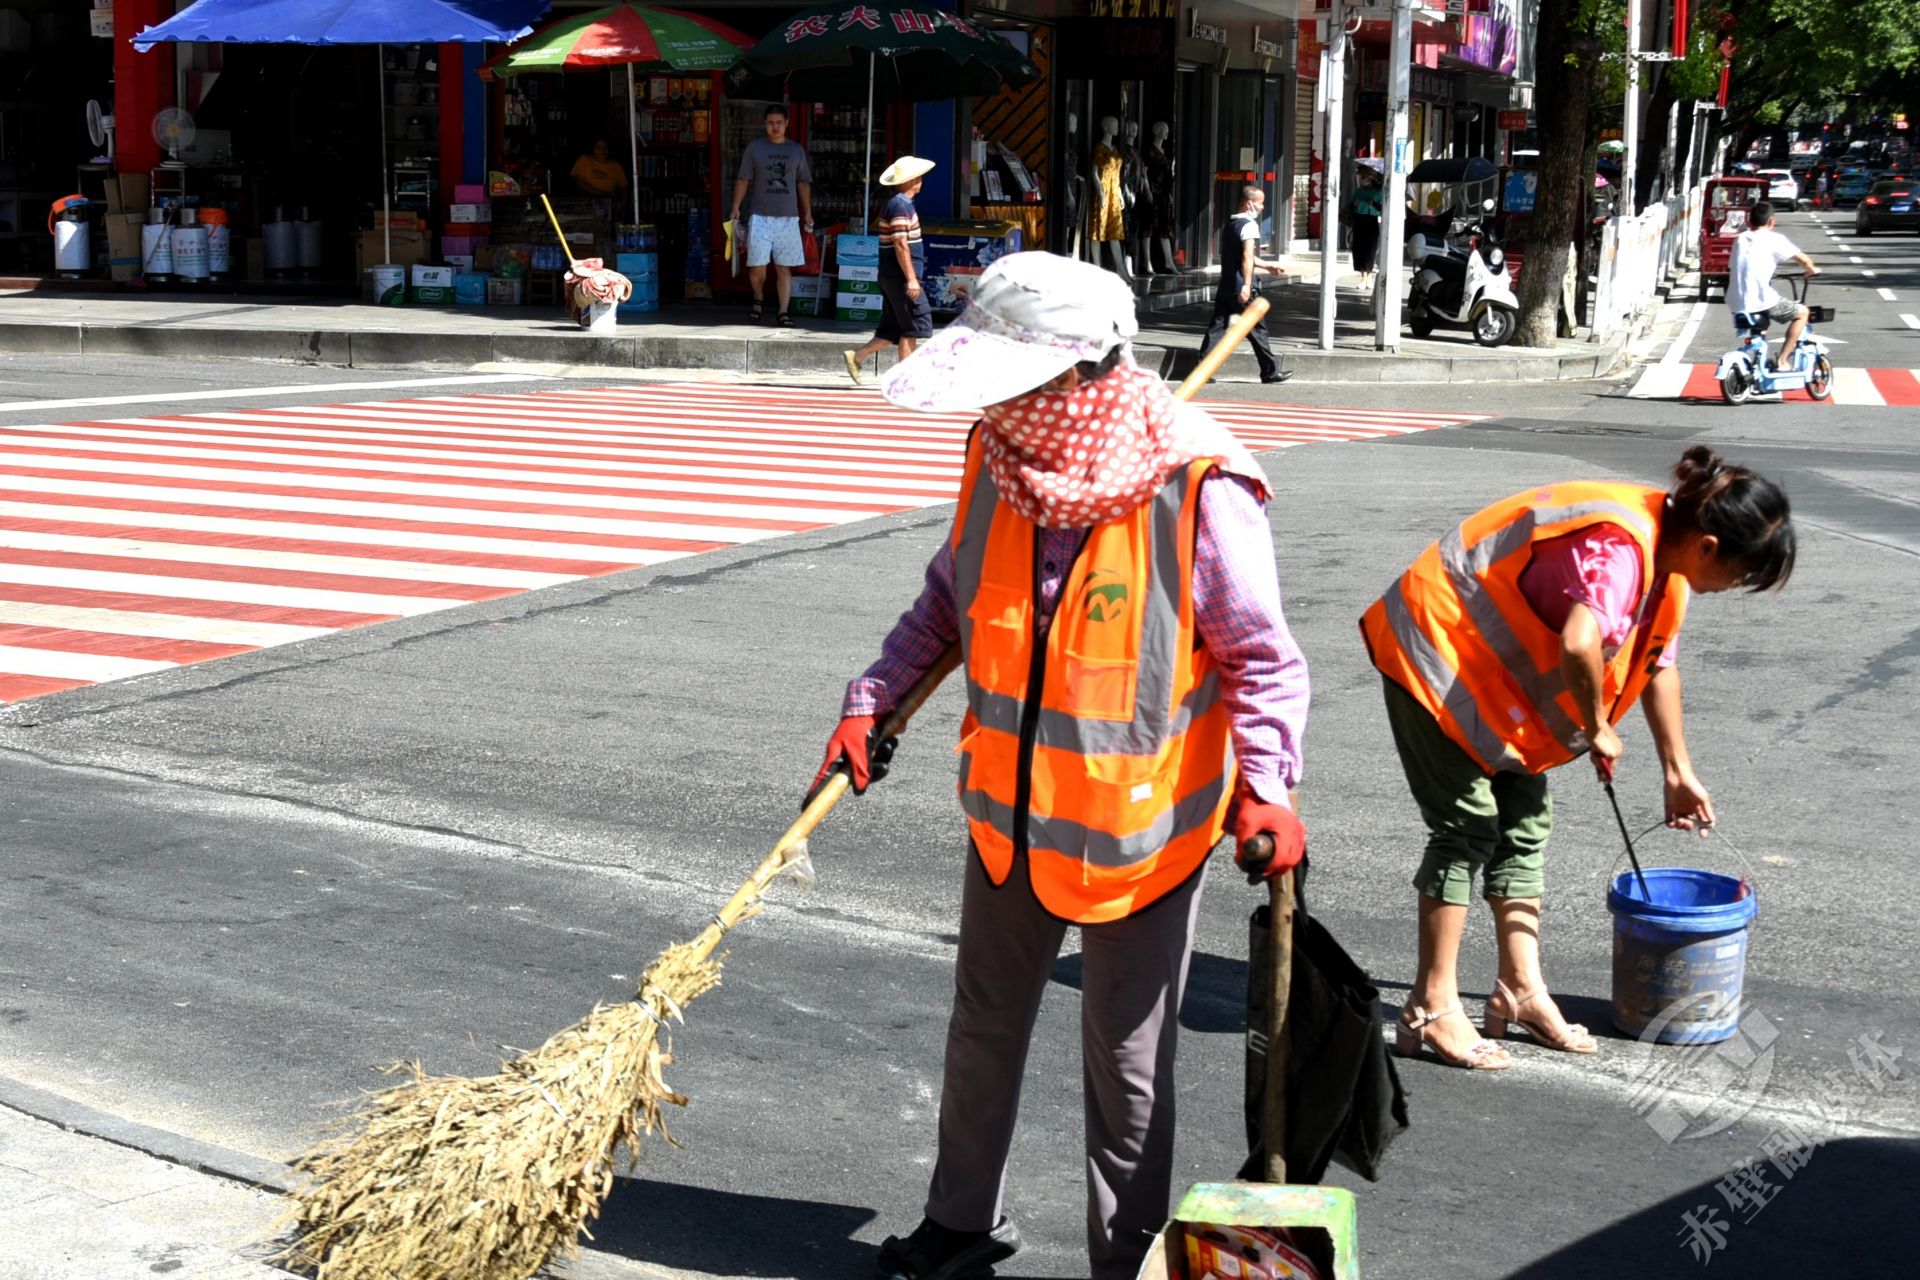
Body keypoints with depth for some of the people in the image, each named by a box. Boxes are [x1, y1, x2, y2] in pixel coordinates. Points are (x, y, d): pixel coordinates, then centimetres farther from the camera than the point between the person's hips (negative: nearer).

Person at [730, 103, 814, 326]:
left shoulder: (797, 150, 11)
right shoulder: (754, 148, 4)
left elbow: (803, 183, 15)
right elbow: (743, 180, 4)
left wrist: (807, 213, 10)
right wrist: (736, 208, -4)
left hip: (788, 217, 2)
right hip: (760, 216, -1)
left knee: (784, 268, 0)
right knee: (757, 266, -5)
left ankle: (783, 311, 1)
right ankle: (758, 300, 21)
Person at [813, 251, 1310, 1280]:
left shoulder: (1199, 488, -22)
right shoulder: (1000, 456, -6)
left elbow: (1261, 657, -12)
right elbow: (948, 597, 10)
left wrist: (1266, 785, -25)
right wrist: (871, 702, -1)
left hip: (1140, 826, -6)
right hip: (1011, 808, 6)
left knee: (1127, 1062, 9)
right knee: (984, 1025, 21)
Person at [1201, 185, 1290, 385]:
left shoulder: (1229, 224, 18)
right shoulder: (1249, 225, -10)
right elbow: (1247, 257, -22)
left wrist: (1267, 265, 36)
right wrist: (1247, 285, -27)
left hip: (1224, 286, 8)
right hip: (1240, 288, -8)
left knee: (1216, 327, 4)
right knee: (1257, 329, 2)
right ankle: (1270, 371, 8)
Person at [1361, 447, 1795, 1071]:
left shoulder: (1667, 556, 3)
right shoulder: (1617, 549, -30)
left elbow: (1657, 663, 17)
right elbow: (1580, 645, -47)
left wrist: (1678, 773, 24)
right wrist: (1597, 731, -27)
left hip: (1493, 664, 10)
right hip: (1435, 650, -10)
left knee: (1524, 821, 11)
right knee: (1469, 824, -9)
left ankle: (1521, 989, 20)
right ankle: (1433, 1008, -2)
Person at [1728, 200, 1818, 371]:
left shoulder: (1740, 239, 13)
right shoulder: (1774, 239, -2)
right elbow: (1803, 259, -3)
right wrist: (1812, 270, 20)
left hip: (1736, 304, 6)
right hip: (1761, 302, -6)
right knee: (1801, 312, 12)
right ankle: (1782, 360, 7)